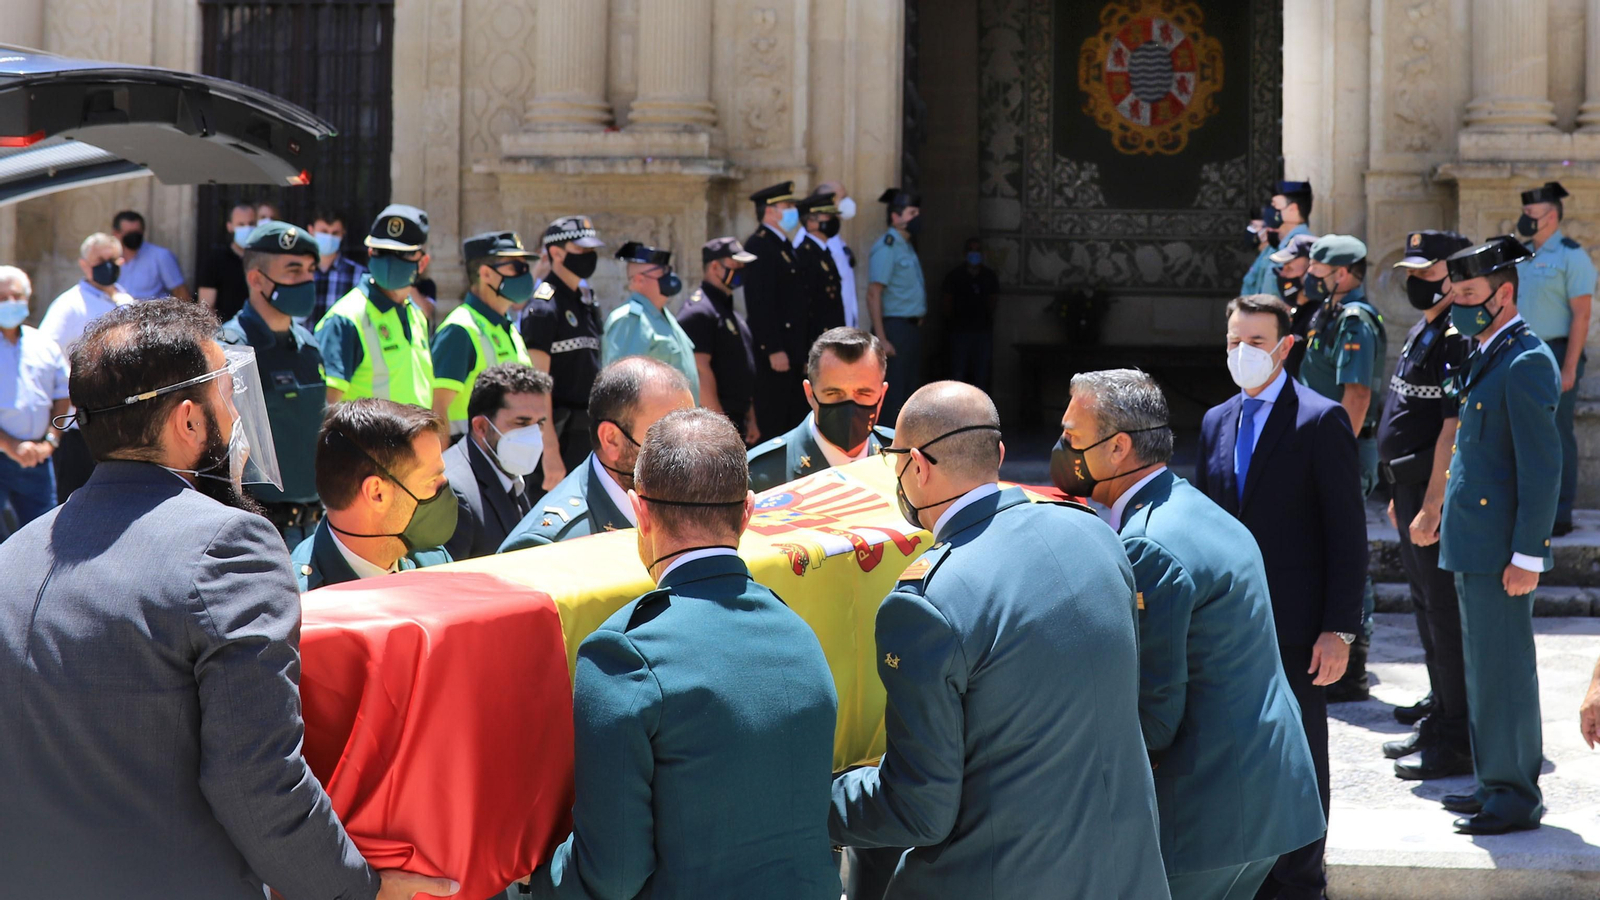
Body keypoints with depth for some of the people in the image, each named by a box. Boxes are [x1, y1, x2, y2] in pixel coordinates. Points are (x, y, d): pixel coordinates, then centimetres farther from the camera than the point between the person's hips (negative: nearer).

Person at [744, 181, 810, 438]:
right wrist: (774, 350, -22)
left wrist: (802, 347, 17)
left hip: (792, 347, 10)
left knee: (794, 417, 12)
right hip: (775, 351, -10)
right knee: (772, 421, -4)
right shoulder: (759, 246, -14)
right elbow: (760, 304, -20)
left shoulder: (783, 245, 17)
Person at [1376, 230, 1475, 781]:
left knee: (1446, 611, -6)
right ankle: (1440, 715, 28)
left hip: (1438, 490, -10)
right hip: (1412, 486, 10)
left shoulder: (1459, 340, -17)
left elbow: (1451, 430, -22)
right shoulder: (1423, 332, 15)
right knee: (1428, 604, 17)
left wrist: (1431, 507, -25)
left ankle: (1459, 741, -1)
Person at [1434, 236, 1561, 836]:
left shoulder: (1527, 363, -16)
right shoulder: (1488, 358, 14)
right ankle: (1495, 785, 24)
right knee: (1484, 667, 15)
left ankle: (1516, 798, 5)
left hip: (1501, 550, -10)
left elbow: (1543, 468, -19)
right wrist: (1441, 517, 18)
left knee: (1502, 669, -3)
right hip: (1473, 545, 10)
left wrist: (1527, 556, -20)